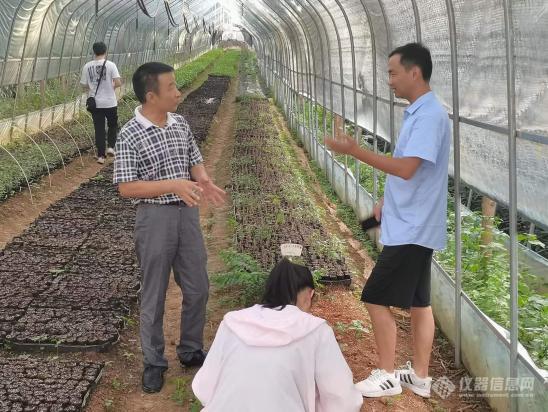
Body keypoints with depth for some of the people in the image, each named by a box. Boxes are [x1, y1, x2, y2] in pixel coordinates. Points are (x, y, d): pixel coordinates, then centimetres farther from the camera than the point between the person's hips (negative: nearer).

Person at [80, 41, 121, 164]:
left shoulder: (87, 66, -1)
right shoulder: (110, 65, -10)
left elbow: (84, 86, 2)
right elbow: (118, 83, -15)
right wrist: (111, 86, 7)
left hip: (95, 103, 2)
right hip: (110, 102, -2)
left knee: (99, 129, 8)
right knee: (113, 125, 20)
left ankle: (101, 155, 10)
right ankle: (111, 147, 7)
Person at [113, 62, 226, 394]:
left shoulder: (181, 124, 3)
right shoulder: (130, 135, -15)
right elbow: (126, 188, -17)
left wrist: (204, 181, -10)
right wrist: (173, 184, -26)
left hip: (187, 213, 6)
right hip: (155, 218, -5)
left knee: (198, 289, 13)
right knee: (154, 294, 7)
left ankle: (192, 351, 33)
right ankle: (154, 362, 23)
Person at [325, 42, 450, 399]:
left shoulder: (430, 116, -20)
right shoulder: (418, 113, 12)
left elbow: (407, 168, -27)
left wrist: (355, 151, -25)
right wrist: (388, 199, 17)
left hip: (411, 228, -10)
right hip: (413, 225, 10)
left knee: (377, 298, -2)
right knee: (418, 301, 14)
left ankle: (387, 375, 11)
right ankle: (420, 376, 24)